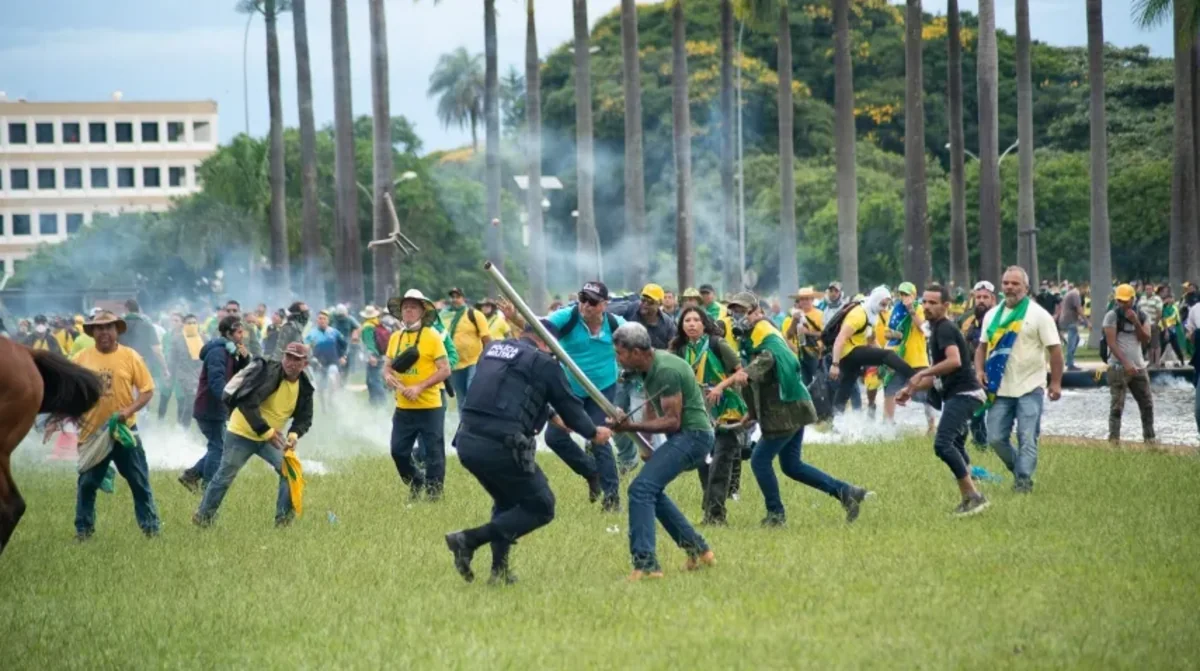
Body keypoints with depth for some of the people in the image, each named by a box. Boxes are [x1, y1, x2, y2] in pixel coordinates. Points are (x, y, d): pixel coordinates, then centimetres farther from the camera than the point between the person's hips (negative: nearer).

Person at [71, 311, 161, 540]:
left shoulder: (130, 357, -4)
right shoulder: (81, 359, 1)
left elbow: (147, 390, -4)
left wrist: (129, 410, -18)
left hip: (124, 429, -1)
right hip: (92, 431, 1)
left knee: (139, 481, 3)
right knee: (86, 483, 6)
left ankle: (150, 527, 12)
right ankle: (83, 529, 18)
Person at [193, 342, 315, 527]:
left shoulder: (304, 387, -5)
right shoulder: (269, 374, -25)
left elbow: (305, 418, 3)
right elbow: (247, 404, -32)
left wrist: (294, 434, -20)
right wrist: (267, 432, -33)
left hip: (272, 437, 5)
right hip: (242, 433, -5)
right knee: (225, 476, 3)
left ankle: (284, 519, 0)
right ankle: (203, 517, 18)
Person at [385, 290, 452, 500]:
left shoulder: (432, 336, -7)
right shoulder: (395, 337, 9)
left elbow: (445, 370, -11)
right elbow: (388, 367, 17)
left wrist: (419, 387, -19)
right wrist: (388, 376, -7)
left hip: (429, 406, -5)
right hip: (403, 407, 5)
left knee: (433, 453, 0)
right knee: (399, 451, 8)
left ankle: (434, 492, 11)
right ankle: (416, 483, 29)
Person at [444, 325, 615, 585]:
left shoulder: (493, 348, 20)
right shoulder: (543, 363, 0)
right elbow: (568, 404, 9)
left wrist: (552, 417, 46)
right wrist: (593, 432, 29)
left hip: (467, 441, 8)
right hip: (500, 445, -8)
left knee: (507, 502, 29)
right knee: (540, 507, 6)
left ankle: (500, 570, 22)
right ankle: (469, 540, -6)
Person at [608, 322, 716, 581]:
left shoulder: (666, 371, -22)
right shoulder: (649, 367, 8)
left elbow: (673, 421, -22)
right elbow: (652, 405, 19)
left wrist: (632, 427, -26)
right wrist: (645, 442, 7)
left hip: (691, 436, -11)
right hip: (684, 437, 11)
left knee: (641, 488, -20)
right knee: (652, 490, 23)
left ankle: (645, 564, -26)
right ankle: (697, 550, 28)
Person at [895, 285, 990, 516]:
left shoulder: (945, 328, -11)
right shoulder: (939, 329, 20)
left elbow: (954, 361, -29)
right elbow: (939, 374, 28)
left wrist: (922, 374, -23)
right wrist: (912, 389, 21)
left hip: (962, 394, -11)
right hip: (958, 395, 11)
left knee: (943, 444, -20)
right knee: (955, 447, 20)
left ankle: (973, 495, -19)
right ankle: (968, 499, 25)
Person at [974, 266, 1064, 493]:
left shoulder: (1038, 314, -4)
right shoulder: (992, 315, 11)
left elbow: (1055, 349, -5)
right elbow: (982, 346, 19)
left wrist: (1056, 383, -10)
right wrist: (979, 370, 1)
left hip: (1029, 389, -5)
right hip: (1000, 389, 5)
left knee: (1027, 439, -6)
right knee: (996, 438, 3)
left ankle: (1024, 479, -1)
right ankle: (1020, 470, 22)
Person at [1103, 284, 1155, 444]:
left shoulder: (1142, 316, 7)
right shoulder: (1112, 316, -7)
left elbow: (1145, 339, -3)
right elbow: (1112, 343, -14)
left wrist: (1136, 322, -16)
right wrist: (1125, 363, -22)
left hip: (1138, 366, 5)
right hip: (1118, 367, -5)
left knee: (1147, 404, 7)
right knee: (1117, 405, -7)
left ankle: (1149, 437, 17)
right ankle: (1114, 439, -3)